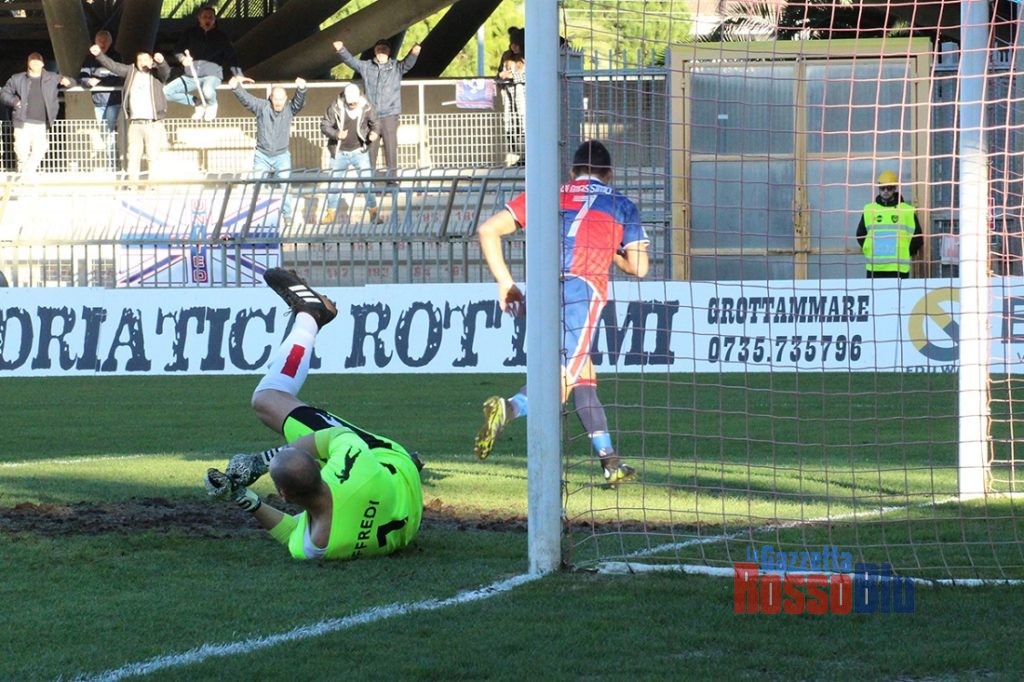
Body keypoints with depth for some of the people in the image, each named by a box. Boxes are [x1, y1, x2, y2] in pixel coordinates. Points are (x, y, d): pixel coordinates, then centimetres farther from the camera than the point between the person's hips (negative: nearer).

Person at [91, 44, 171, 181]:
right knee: (133, 156, 2)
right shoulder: (131, 71, 12)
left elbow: (166, 71, -18)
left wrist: (161, 62, -40)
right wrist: (99, 54, 1)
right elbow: (113, 66, 12)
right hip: (134, 123, 3)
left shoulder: (156, 73, 2)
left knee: (153, 156, -2)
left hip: (153, 123, -3)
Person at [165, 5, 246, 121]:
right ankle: (197, 102, 7)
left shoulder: (221, 36, 4)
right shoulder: (190, 33, 8)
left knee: (208, 91, -40)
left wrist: (238, 75, -10)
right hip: (191, 76, 4)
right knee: (166, 92, -13)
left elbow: (231, 57, 3)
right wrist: (183, 58, -11)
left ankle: (211, 105, 0)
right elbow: (178, 50, 12)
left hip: (212, 75, -4)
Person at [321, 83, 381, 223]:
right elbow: (324, 125, -10)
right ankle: (332, 214, 22)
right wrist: (336, 134, -28)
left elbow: (374, 122, 5)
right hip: (339, 152, 0)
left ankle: (373, 212, 7)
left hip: (359, 151, 0)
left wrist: (374, 132, -17)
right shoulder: (336, 107, -16)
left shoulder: (366, 106, -10)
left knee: (367, 181, -4)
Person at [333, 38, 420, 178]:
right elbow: (351, 61, 5)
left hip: (390, 115, -2)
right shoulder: (366, 66, 8)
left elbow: (408, 63, -13)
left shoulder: (396, 67, 3)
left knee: (391, 147, -4)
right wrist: (341, 50, -13)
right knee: (370, 148, 5)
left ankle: (392, 177, 0)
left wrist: (413, 53, -35)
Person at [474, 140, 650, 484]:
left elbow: (487, 230, 17)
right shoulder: (621, 205, 20)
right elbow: (638, 266, 15)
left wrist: (505, 283, 20)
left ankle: (610, 462, 15)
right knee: (561, 384, -10)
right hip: (583, 289, -4)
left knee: (583, 374, 18)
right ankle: (508, 408, -40)